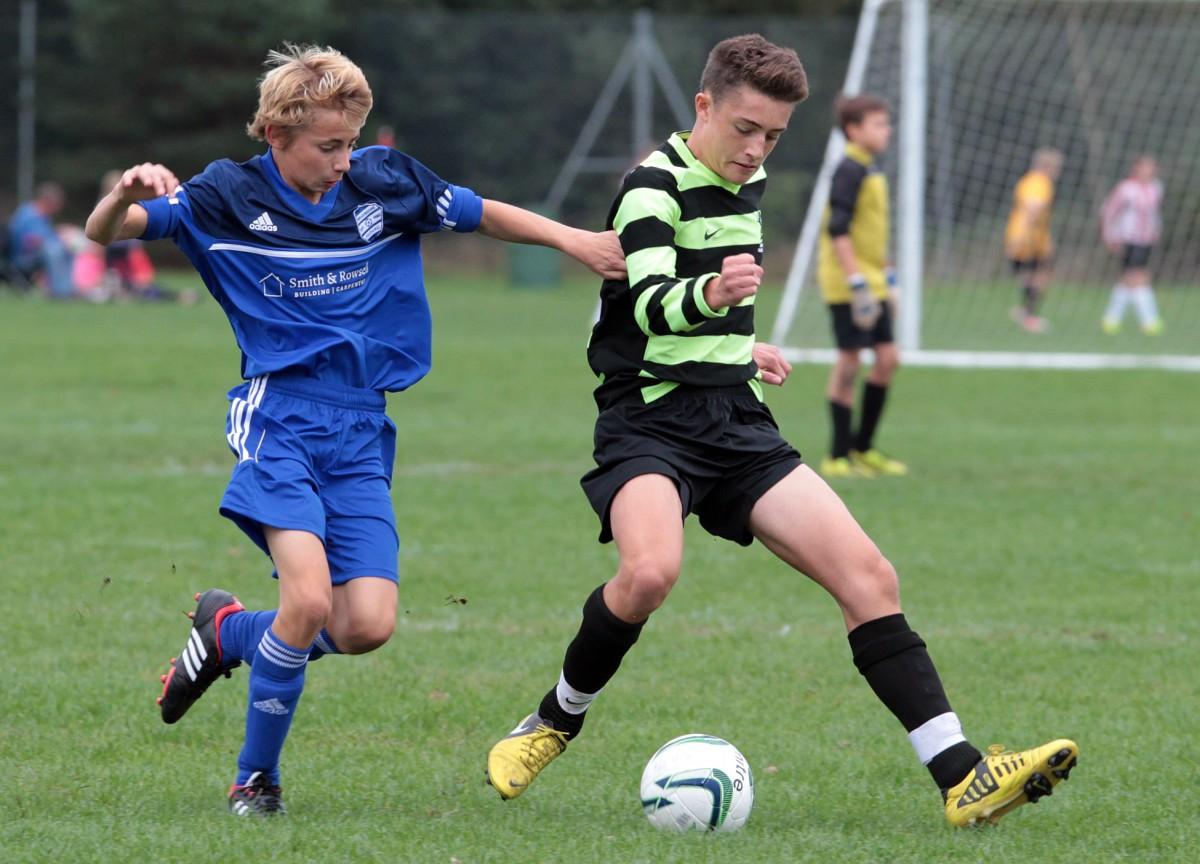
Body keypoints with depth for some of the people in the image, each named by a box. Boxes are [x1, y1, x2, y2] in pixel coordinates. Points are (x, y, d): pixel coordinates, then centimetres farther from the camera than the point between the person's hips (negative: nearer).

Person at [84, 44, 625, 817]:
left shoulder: (385, 181, 2)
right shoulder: (231, 198, -5)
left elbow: (482, 214, 17)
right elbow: (105, 233, -9)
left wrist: (574, 240, 7)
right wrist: (127, 196, -31)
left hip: (360, 433, 4)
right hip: (279, 421, -4)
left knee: (369, 625, -9)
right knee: (310, 597, -23)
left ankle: (228, 632, 22)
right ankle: (256, 778, -2)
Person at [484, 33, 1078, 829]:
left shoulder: (747, 183, 12)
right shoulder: (654, 188, -13)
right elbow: (653, 307, -32)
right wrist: (708, 295, -51)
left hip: (736, 422, 7)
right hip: (650, 420, -7)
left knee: (867, 576, -6)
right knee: (650, 571, -34)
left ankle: (962, 778, -7)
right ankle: (554, 724, -6)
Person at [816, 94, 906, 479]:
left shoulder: (871, 172, 15)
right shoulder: (849, 171, -14)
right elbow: (838, 230, -20)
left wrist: (887, 277, 24)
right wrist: (857, 281, -23)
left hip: (872, 284, 9)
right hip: (848, 283, -9)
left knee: (887, 358, 7)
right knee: (848, 361, -5)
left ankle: (862, 448, 16)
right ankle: (839, 455, 2)